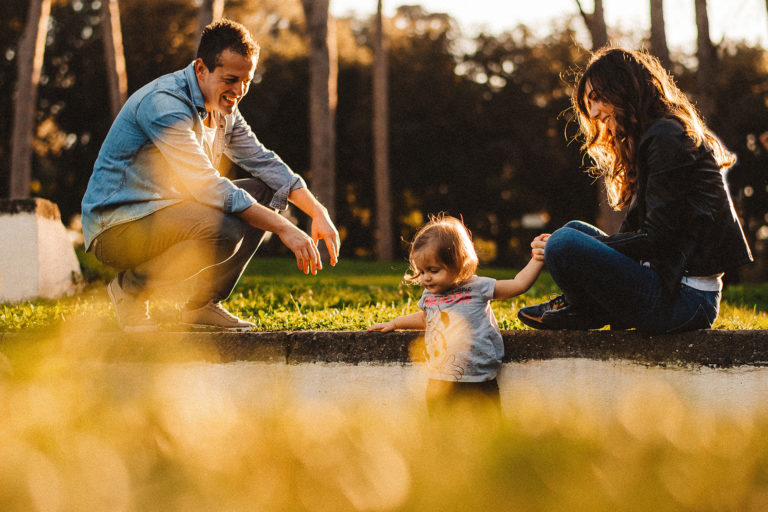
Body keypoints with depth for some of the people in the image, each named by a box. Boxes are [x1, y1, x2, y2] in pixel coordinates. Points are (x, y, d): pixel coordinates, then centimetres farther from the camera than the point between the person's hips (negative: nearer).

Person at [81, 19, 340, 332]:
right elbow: (208, 188, -28)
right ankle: (131, 287, -9)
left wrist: (318, 211, -4)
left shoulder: (222, 108, 7)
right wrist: (284, 229, -28)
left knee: (268, 192, 3)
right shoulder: (163, 103, -23)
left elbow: (263, 162, 11)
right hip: (116, 226, -9)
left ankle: (203, 305, 5)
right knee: (225, 231, -34)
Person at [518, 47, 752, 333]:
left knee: (564, 243, -21)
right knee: (574, 230, 23)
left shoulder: (667, 138, -13)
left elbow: (655, 239, -18)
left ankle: (587, 312, 5)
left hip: (686, 297, -11)